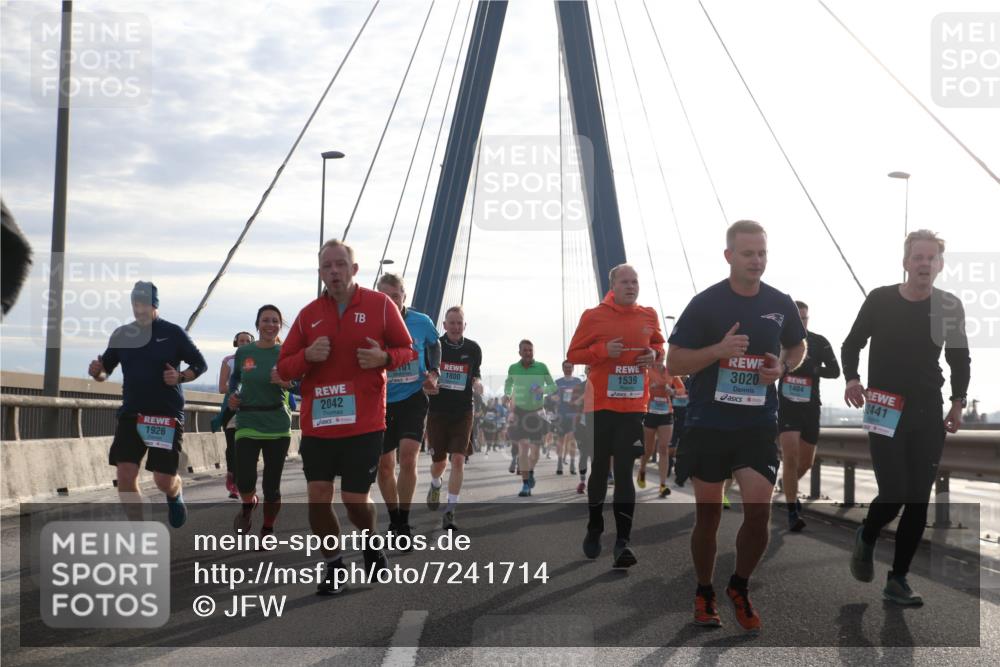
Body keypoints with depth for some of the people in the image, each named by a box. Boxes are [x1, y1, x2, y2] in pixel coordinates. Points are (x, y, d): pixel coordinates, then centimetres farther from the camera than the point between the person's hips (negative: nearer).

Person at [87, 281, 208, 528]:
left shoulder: (173, 333, -2)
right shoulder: (122, 334, 7)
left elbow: (200, 364, 4)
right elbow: (106, 368, 14)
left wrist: (180, 377, -15)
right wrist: (97, 372, -9)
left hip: (167, 414, -3)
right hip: (131, 413, 3)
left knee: (164, 481, -3)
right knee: (125, 475, -9)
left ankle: (175, 495, 36)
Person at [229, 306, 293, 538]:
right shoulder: (243, 352, 3)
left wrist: (287, 382, -21)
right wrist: (233, 395, 3)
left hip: (278, 425, -1)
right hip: (248, 422, 1)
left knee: (272, 485, 3)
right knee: (244, 481, -12)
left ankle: (267, 531, 24)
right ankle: (248, 504, 25)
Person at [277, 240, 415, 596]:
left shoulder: (380, 305, 0)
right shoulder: (308, 314, 5)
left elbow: (407, 349, 6)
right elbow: (283, 368, 8)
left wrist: (384, 358, -16)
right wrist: (308, 355, -14)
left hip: (364, 423, -2)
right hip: (317, 423, 2)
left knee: (355, 500, 1)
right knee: (317, 496, -3)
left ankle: (371, 544, 35)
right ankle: (334, 566, 19)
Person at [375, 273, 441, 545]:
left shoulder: (421, 322, -5)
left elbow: (434, 345, 16)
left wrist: (433, 373, 2)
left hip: (413, 398, -1)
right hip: (381, 402, 1)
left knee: (408, 456, -18)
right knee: (384, 466, 6)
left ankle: (404, 523, -6)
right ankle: (394, 521, 27)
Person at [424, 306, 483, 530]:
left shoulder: (473, 349, 2)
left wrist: (477, 384, -7)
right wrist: (426, 386, -15)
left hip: (463, 413, 0)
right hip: (437, 411, 0)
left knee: (458, 459, -11)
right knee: (438, 461, 9)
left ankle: (450, 510, -6)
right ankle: (436, 484, 45)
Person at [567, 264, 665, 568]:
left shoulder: (649, 316, 5)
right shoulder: (593, 316, -4)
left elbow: (658, 345, 22)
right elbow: (573, 354, 0)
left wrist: (655, 355, -2)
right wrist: (603, 351, -16)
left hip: (634, 406, 1)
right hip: (601, 404, -1)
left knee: (624, 472, -2)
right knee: (599, 469, 8)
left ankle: (623, 540, -3)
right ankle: (594, 531, 27)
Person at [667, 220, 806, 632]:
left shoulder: (781, 304, 3)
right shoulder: (705, 303, -8)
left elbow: (798, 347, 20)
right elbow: (674, 363, -7)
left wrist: (784, 367, -3)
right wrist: (719, 349, -23)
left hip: (758, 425, 2)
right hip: (708, 424, -2)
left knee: (759, 513, -7)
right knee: (708, 515, 7)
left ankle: (740, 588, 18)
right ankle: (704, 594, 27)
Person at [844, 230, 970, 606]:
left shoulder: (950, 307, 2)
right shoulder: (880, 300, -4)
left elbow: (960, 360, 13)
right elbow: (852, 344, 6)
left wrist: (958, 402, 2)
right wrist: (851, 378, -12)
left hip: (929, 412, 3)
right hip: (885, 410, -3)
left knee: (918, 501, 2)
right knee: (894, 494, -11)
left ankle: (898, 580, 13)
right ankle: (866, 538, 23)